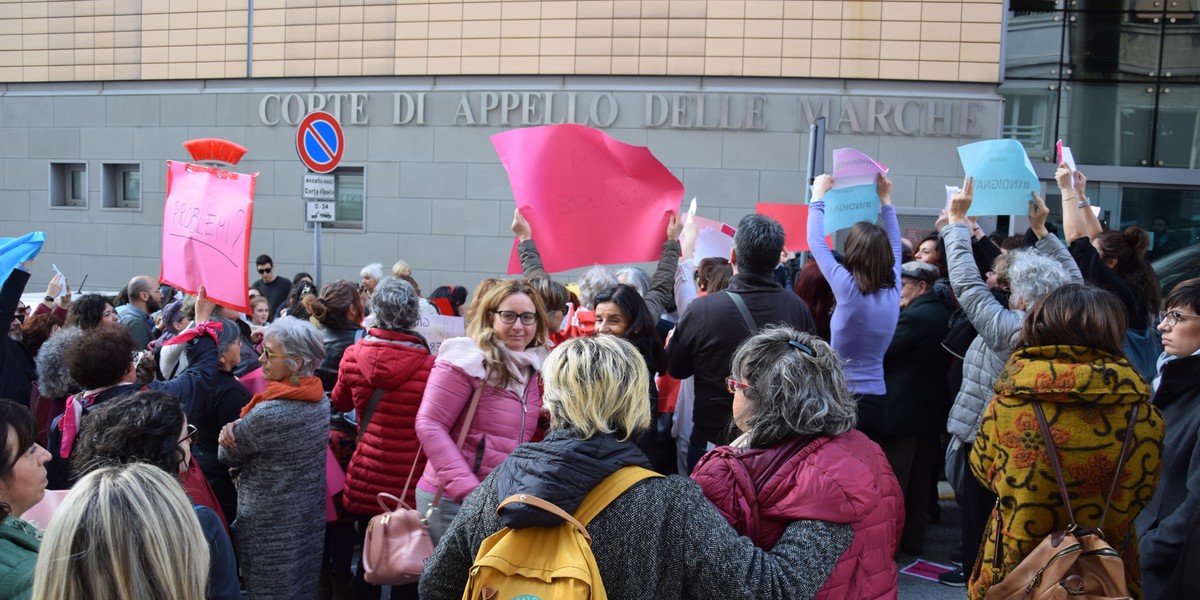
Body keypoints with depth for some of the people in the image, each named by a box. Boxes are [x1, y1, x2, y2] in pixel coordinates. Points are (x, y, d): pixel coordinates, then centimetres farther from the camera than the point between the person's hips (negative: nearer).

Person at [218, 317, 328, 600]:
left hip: (269, 528, -7)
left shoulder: (269, 414, -28)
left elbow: (227, 455, -11)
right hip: (311, 520, 7)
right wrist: (236, 430, -15)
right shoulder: (320, 399, -3)